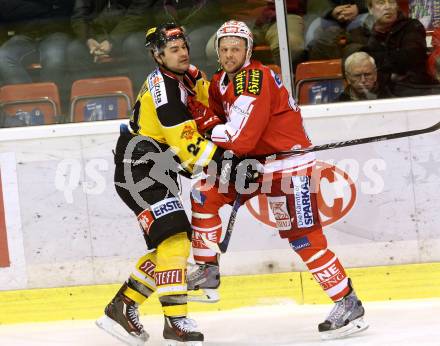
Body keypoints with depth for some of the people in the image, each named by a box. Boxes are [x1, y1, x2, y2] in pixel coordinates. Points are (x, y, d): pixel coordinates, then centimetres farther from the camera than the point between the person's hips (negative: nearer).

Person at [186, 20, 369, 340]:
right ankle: (208, 271, 14)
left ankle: (349, 304, -11)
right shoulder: (221, 82, 9)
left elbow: (240, 139, -27)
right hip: (253, 162, 9)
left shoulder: (255, 80, -22)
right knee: (205, 194, 5)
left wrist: (210, 131, -12)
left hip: (288, 162, -9)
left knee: (303, 237, -14)